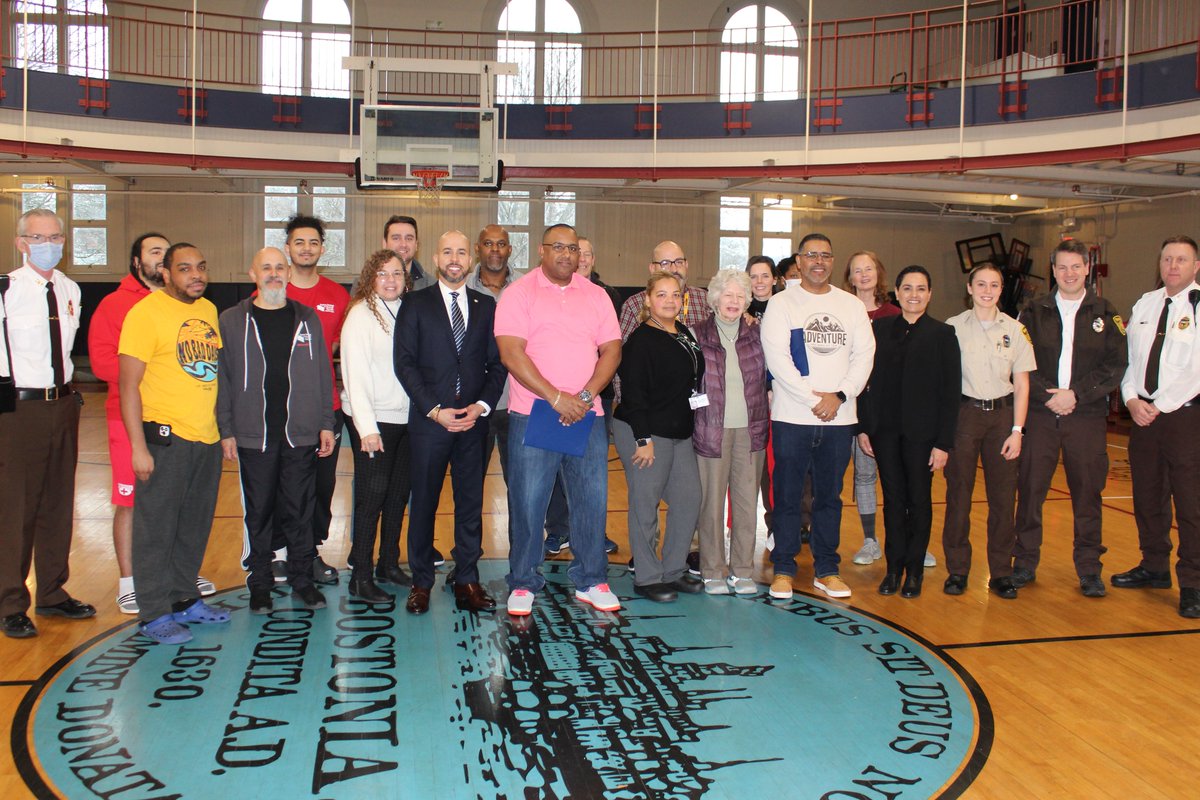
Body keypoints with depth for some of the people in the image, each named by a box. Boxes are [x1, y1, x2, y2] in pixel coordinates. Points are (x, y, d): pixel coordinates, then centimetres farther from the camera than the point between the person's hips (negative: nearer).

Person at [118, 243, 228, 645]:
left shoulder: (209, 310, 11)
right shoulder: (146, 313, -9)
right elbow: (128, 384, -11)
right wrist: (138, 445, -16)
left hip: (207, 438, 7)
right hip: (166, 437, -6)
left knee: (195, 526, 15)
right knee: (156, 527, 1)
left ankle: (185, 600, 28)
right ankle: (154, 614, 11)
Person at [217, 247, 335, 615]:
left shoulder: (307, 319, 9)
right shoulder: (231, 321, 3)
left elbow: (322, 374, 10)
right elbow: (222, 379, 2)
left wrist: (326, 424, 5)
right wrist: (226, 431, -3)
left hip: (301, 434, 1)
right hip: (254, 436, -1)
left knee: (300, 511, 7)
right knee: (258, 512, 7)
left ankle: (302, 578, 19)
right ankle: (259, 583, 19)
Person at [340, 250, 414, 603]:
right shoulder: (361, 314, -8)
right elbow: (355, 373, -13)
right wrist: (366, 427, -17)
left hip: (406, 417, 6)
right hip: (373, 420, -6)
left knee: (398, 495, 11)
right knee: (371, 497, -3)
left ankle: (389, 564, 25)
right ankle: (360, 577, 6)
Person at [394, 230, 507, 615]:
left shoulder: (486, 306, 11)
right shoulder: (416, 304, 4)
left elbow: (497, 363, 8)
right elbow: (405, 363, -3)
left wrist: (482, 406, -8)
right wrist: (434, 410, -11)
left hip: (473, 420, 2)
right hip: (429, 420, -2)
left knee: (471, 502, 5)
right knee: (424, 501, 4)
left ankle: (467, 580, 15)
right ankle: (421, 582, 15)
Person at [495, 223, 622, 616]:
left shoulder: (596, 295, 11)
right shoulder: (519, 293, 0)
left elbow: (612, 350, 5)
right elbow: (511, 353, -10)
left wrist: (585, 396, -10)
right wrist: (556, 397, -15)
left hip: (587, 415, 3)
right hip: (532, 415, -3)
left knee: (593, 499, 6)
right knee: (527, 501, 1)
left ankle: (590, 581, 19)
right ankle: (523, 584, 14)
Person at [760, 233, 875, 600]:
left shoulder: (851, 305, 11)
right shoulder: (782, 303, 0)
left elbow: (864, 355, 4)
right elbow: (776, 357, -9)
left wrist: (840, 395, -11)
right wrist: (813, 398, -14)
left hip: (839, 418, 3)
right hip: (792, 416, -3)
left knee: (829, 496, 10)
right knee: (787, 496, 2)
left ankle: (826, 570, 20)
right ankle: (783, 570, 13)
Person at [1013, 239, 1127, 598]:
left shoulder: (1105, 314, 6)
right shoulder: (1034, 313, 7)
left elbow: (1116, 366, -2)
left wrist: (1075, 394, -12)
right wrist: (1048, 396, -12)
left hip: (1087, 417, 0)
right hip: (1039, 416, 0)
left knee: (1087, 494, 5)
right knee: (1030, 490, 2)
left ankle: (1089, 568, 17)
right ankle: (1025, 562, 14)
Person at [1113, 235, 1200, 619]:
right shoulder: (1145, 304, 12)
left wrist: (1159, 406, -14)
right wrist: (1132, 399, -3)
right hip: (1143, 412, 6)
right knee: (1147, 497, 13)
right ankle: (1154, 568, 28)